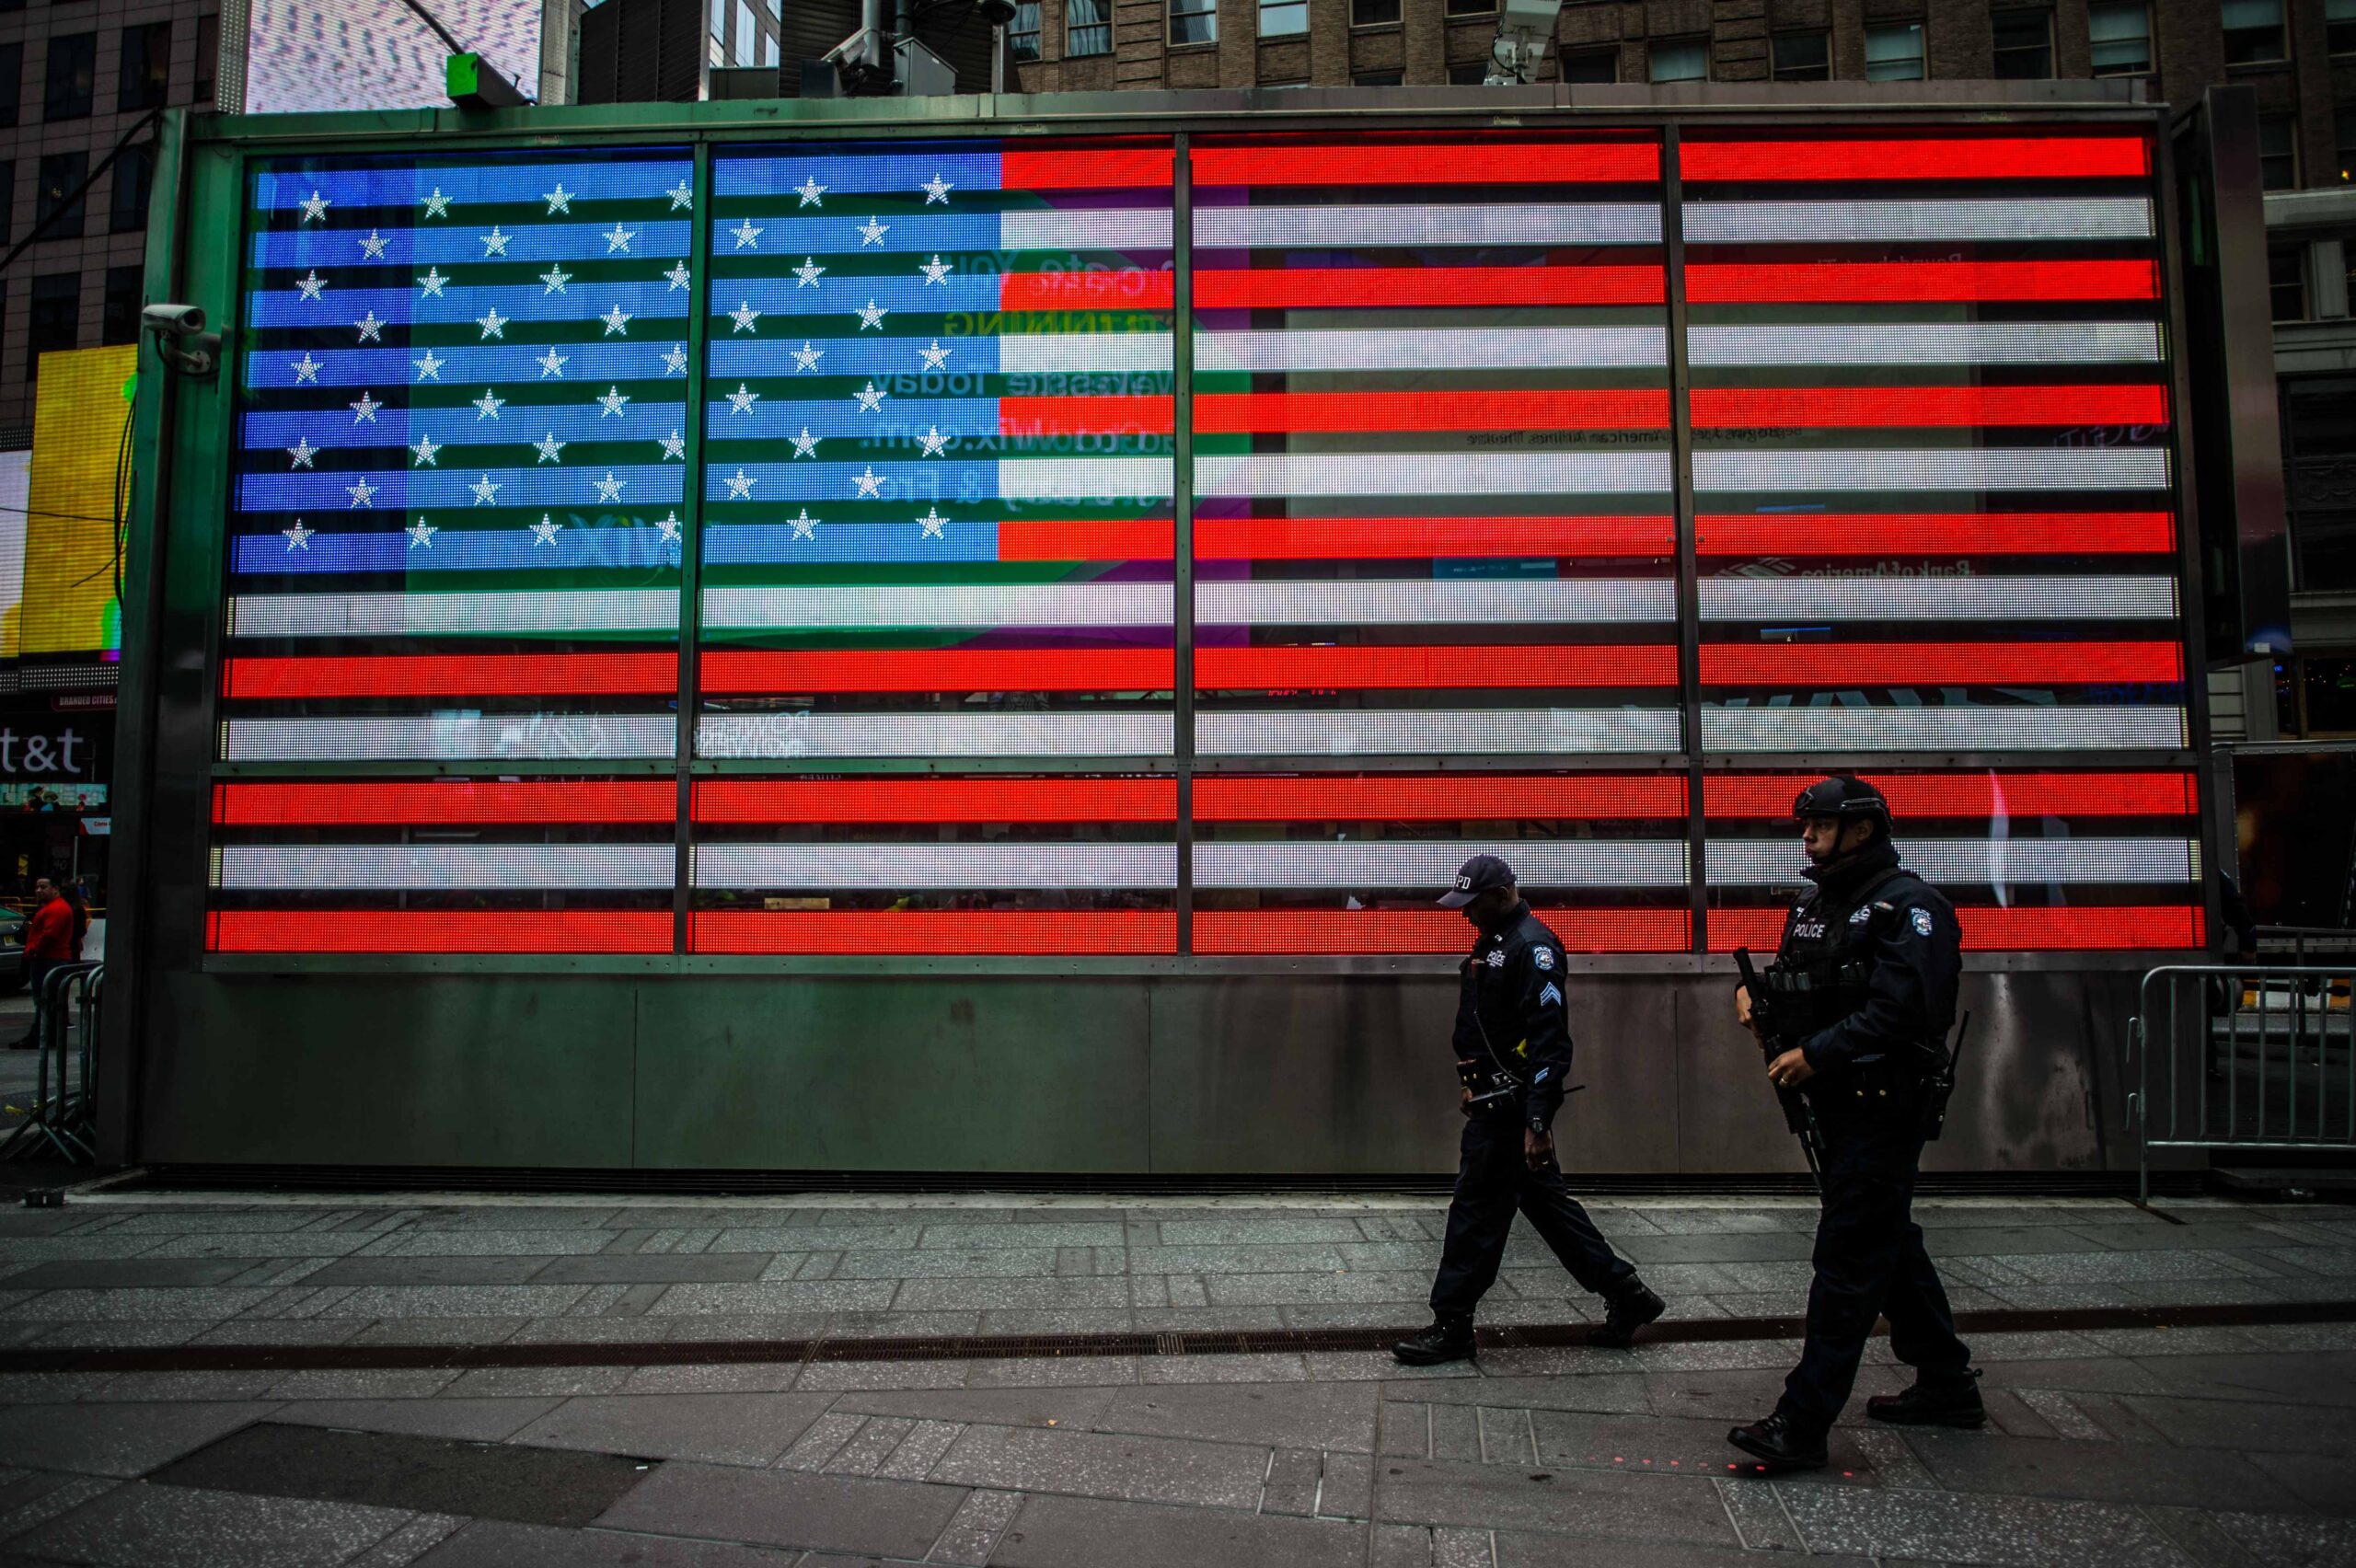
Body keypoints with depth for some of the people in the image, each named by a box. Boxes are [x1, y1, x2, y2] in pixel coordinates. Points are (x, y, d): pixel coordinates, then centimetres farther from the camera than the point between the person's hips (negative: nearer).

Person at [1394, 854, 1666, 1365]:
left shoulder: (1532, 947, -17)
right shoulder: (1491, 943, 14)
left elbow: (1549, 1040, -23)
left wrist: (1537, 1121, -26)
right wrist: (1473, 1089, 23)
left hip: (1510, 1104, -10)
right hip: (1495, 1100, 10)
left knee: (1476, 1208, -2)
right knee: (1546, 1201, 16)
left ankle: (1451, 1326, 9)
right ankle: (1626, 1294, 25)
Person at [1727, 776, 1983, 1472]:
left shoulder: (1910, 906, -13)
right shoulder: (1814, 905, 15)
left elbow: (1901, 1008, -23)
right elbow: (1794, 985, 22)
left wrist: (1816, 1054, -23)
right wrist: (1754, 990, 0)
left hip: (1882, 1107, -9)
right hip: (1837, 1103, 9)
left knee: (1849, 1258, -7)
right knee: (1891, 1244, 19)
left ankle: (1802, 1425, -5)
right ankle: (1948, 1385, 34)